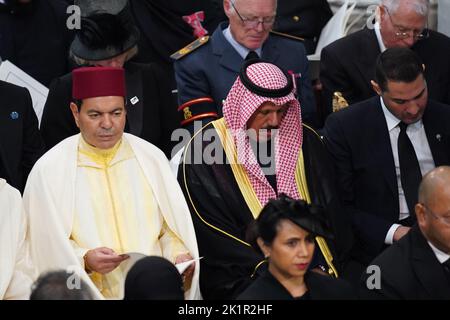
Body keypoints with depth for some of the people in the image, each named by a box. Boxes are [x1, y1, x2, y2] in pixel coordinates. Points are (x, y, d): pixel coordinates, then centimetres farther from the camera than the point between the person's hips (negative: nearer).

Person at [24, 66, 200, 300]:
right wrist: (84, 261, -15)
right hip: (89, 295, -2)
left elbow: (172, 228, 14)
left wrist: (180, 255, -6)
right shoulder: (49, 170, 3)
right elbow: (46, 248, 2)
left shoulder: (151, 158, 12)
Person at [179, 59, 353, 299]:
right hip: (243, 278, -3)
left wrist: (324, 266, -5)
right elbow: (210, 230, -4)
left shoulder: (305, 141, 12)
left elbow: (328, 208, 10)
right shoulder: (205, 147, -1)